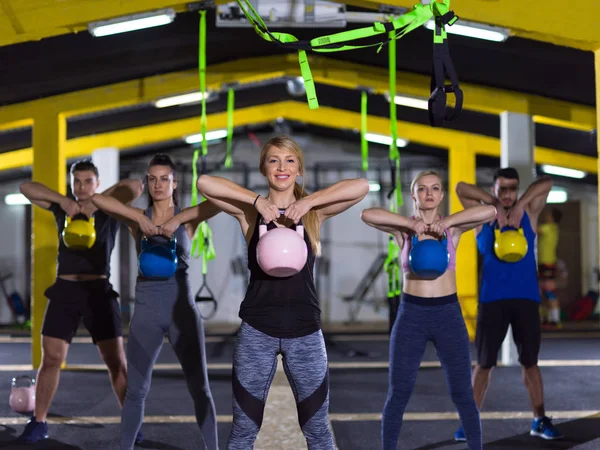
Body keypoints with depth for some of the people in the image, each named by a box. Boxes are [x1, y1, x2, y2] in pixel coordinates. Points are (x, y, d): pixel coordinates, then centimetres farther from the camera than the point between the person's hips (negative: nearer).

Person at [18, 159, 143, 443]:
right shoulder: (62, 207, 10)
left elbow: (136, 186, -12)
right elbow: (26, 187, 0)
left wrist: (97, 201, -16)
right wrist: (62, 200, -14)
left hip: (99, 290, -1)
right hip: (64, 290, 2)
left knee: (116, 361, -4)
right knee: (51, 359, 0)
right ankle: (38, 422, 10)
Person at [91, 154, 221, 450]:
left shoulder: (187, 218, 1)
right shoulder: (137, 218, 4)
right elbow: (96, 199, -10)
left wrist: (178, 218, -22)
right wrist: (138, 217, -18)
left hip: (182, 308, -1)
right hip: (146, 310, 1)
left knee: (199, 387, 3)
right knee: (136, 389, 7)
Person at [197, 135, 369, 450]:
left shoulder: (314, 212, 3)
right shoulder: (250, 211, 0)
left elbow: (361, 186, -11)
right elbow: (204, 183, -14)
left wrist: (308, 201, -17)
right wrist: (256, 200, -17)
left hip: (305, 331, 1)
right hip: (256, 330, 0)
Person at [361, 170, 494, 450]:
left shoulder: (453, 228, 2)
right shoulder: (404, 229, 0)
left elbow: (490, 211, -16)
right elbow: (367, 215, -19)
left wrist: (447, 222, -19)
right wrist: (411, 224, -21)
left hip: (449, 315, 1)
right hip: (411, 315, 0)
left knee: (462, 394, 5)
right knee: (398, 394, 2)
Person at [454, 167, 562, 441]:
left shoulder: (529, 214, 7)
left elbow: (546, 183, -4)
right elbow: (461, 188, -8)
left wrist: (520, 204, -11)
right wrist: (494, 204, -11)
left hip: (526, 298, 1)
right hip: (492, 300, -1)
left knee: (530, 362, 9)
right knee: (484, 363, 3)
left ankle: (540, 421, 17)